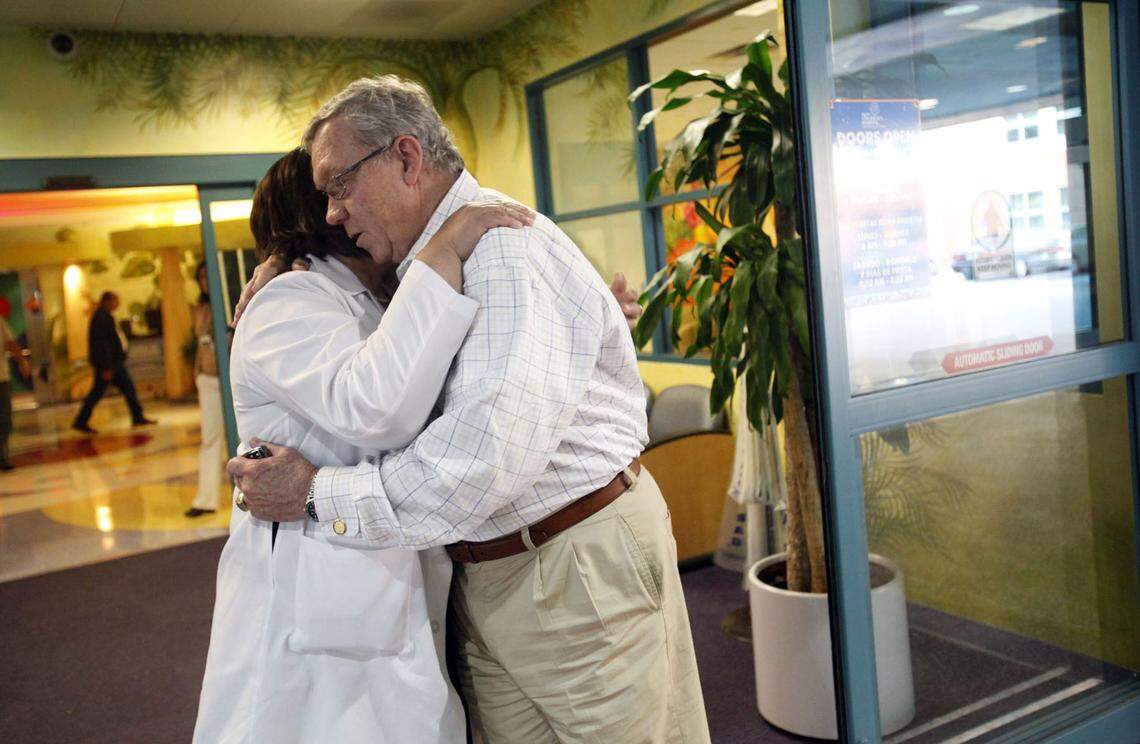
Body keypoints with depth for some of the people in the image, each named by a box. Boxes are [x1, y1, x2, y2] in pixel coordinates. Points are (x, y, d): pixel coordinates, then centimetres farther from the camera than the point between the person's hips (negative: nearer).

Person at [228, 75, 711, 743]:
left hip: (580, 570, -8)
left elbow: (490, 457, -29)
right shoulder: (420, 266, 12)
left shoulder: (507, 248, -18)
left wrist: (318, 494, -19)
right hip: (481, 580, 8)